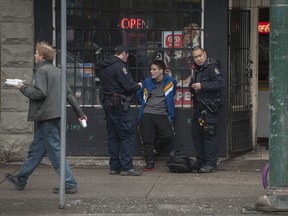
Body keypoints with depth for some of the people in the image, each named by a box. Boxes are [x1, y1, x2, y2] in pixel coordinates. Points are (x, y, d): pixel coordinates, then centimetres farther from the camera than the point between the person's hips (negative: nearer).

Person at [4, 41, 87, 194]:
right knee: (36, 149, 15)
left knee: (55, 150, -8)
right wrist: (79, 112, 20)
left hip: (47, 117, -9)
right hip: (55, 116, 9)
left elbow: (39, 93, -22)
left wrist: (23, 88, -6)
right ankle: (20, 180, 24)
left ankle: (69, 184, -9)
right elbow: (69, 93, 17)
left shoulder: (42, 71, -11)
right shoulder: (57, 71, 16)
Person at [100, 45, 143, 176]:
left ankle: (114, 166, 13)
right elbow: (128, 86, -18)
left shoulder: (104, 66, 14)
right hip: (119, 104, -9)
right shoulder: (119, 66, -14)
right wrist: (138, 86, 2)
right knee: (127, 135, -5)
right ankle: (126, 167, -7)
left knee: (113, 135, 12)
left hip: (107, 102, 9)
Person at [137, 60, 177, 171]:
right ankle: (150, 162, 3)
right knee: (147, 139, -7)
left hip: (162, 115, -1)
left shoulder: (170, 81, 2)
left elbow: (171, 96, 23)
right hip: (147, 115, 1)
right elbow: (139, 93, 28)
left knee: (168, 135, -20)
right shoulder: (147, 81, 8)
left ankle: (153, 148, 6)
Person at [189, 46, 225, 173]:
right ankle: (200, 161, 18)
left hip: (210, 107, -9)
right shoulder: (197, 69, 19)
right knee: (196, 133, 10)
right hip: (199, 106, 9)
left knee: (209, 134, -10)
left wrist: (202, 86, -23)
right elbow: (193, 86, 31)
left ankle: (211, 164, -7)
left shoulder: (212, 67, -10)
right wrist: (192, 87, 6)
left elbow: (220, 83, -22)